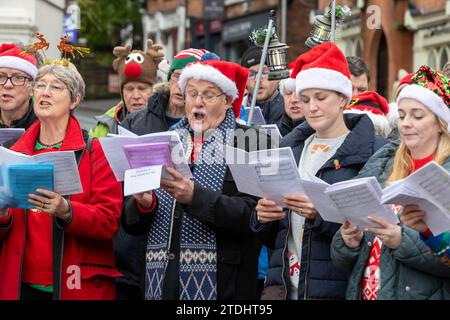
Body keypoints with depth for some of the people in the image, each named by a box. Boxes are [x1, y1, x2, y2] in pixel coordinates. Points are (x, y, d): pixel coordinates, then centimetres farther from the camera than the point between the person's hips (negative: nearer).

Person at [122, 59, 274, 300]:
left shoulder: (250, 142, 0)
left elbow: (251, 214, -13)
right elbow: (131, 223, 11)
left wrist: (196, 197, -24)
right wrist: (144, 204, -10)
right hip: (162, 280, 4)